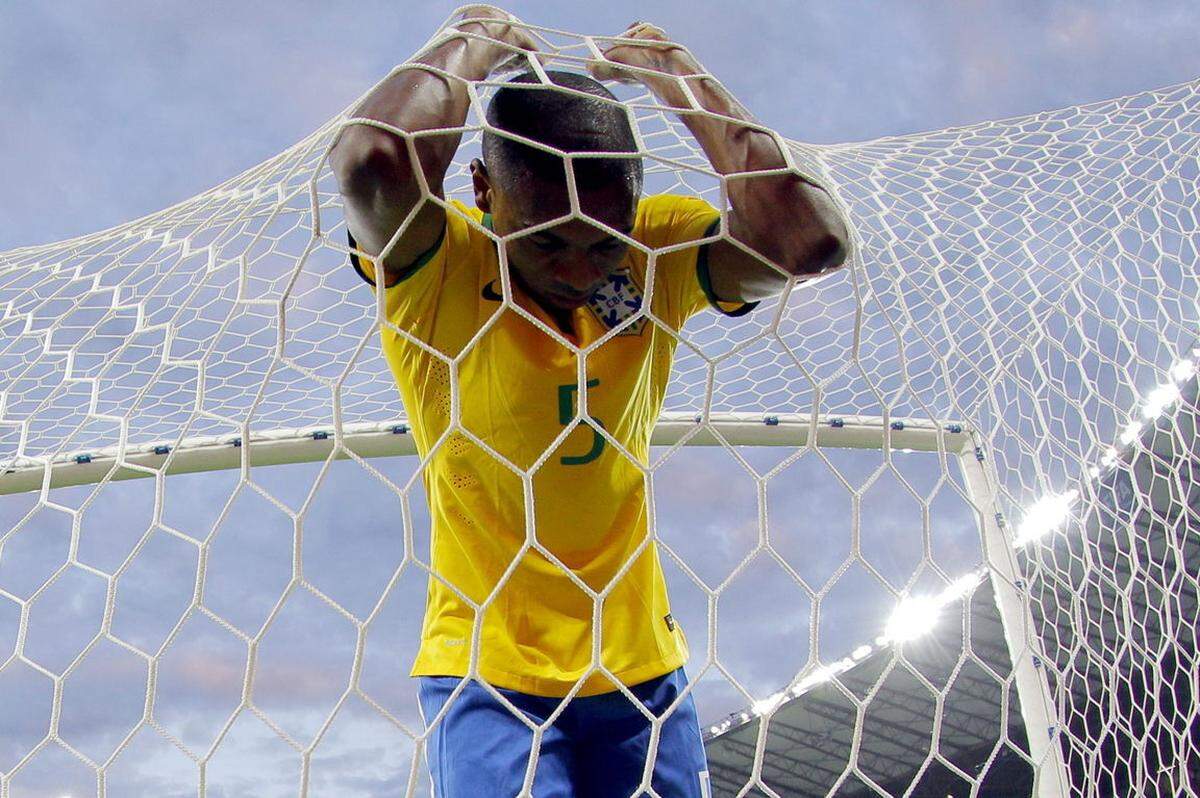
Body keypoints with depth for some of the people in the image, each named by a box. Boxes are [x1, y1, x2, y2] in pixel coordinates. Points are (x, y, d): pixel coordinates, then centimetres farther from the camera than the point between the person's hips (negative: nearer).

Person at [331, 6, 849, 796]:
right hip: (486, 669, -3)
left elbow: (810, 239, -21)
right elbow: (374, 161, -34)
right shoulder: (437, 263, -12)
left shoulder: (656, 251, -4)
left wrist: (674, 72, -12)